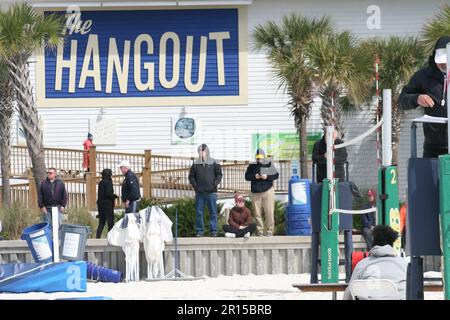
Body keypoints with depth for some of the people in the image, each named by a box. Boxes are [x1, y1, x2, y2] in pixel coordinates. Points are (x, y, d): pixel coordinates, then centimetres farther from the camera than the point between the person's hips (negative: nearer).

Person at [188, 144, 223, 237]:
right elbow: (191, 176, 12)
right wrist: (195, 185, -2)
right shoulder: (195, 164, 9)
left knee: (213, 212, 0)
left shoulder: (214, 163, 4)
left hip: (211, 192, -2)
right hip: (199, 192, 2)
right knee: (198, 212, 2)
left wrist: (215, 184, -8)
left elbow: (219, 174, 4)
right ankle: (199, 230, 9)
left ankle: (214, 230, 5)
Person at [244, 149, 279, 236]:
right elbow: (247, 176, 9)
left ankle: (269, 231, -3)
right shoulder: (252, 166, 9)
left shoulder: (269, 164, 6)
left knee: (269, 212, -7)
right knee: (257, 213, 0)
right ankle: (260, 231, 6)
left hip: (268, 191, -2)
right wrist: (254, 177, -10)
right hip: (255, 192, 2)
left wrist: (267, 177, -11)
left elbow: (276, 175, 6)